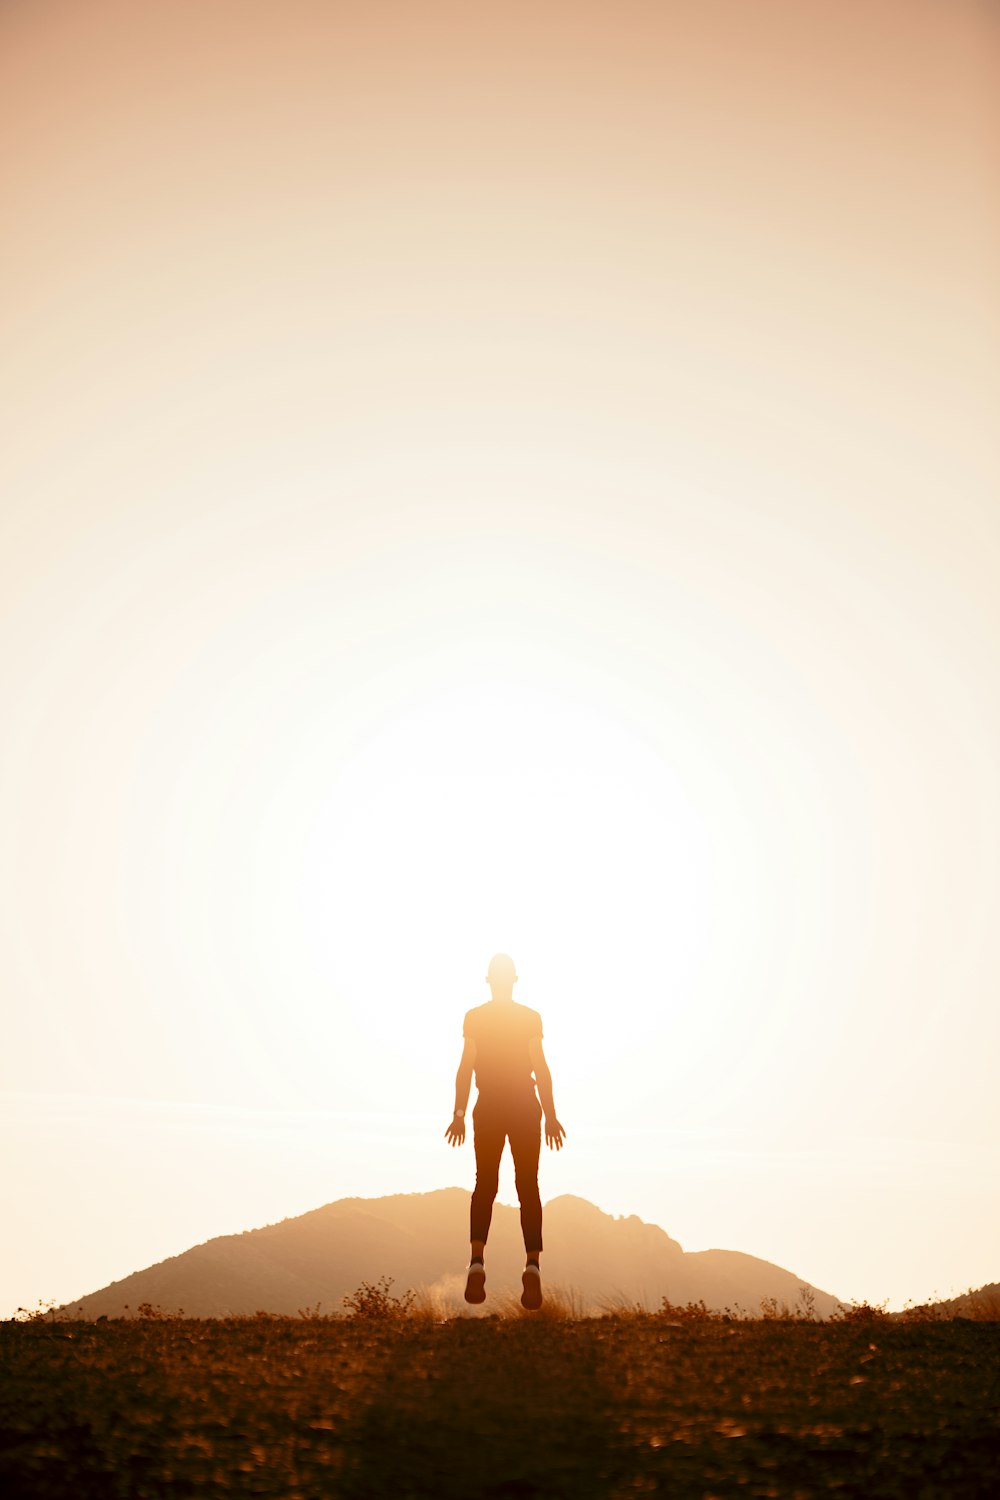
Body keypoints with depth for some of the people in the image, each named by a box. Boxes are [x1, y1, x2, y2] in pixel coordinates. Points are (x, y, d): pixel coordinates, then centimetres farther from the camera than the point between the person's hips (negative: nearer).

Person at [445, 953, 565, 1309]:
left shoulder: (475, 1017, 1)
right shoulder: (530, 1017, 0)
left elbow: (465, 1067, -3)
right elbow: (540, 1068, -3)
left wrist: (459, 1113, 0)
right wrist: (551, 1115, 2)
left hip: (488, 1109, 0)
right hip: (525, 1107, 0)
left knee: (485, 1186, 6)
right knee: (527, 1186, 2)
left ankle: (477, 1261, -14)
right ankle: (532, 1265, -14)